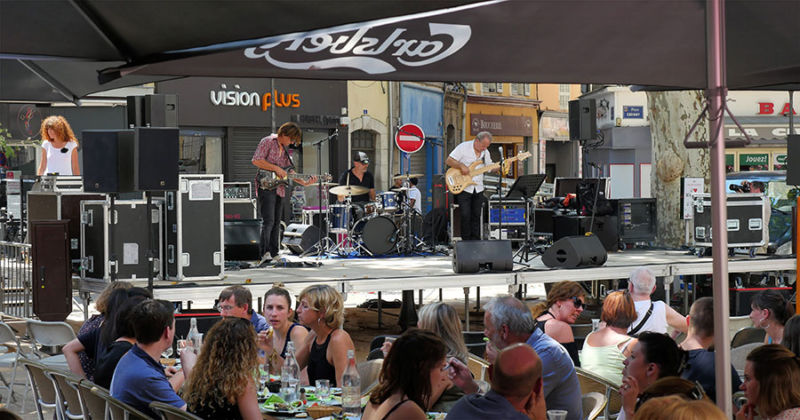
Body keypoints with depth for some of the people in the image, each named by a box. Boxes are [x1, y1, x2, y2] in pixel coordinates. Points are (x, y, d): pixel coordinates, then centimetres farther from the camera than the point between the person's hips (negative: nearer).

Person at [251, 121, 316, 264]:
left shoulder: (284, 149, 20)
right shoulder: (267, 142, -5)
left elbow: (289, 171, 23)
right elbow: (256, 161, -16)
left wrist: (303, 182, 11)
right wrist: (276, 169, -18)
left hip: (279, 189, 9)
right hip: (266, 187, -9)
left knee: (276, 223, 10)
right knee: (268, 220, -19)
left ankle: (274, 254, 14)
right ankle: (265, 253, -27)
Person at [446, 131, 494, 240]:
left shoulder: (485, 152, 9)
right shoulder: (463, 147, -9)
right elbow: (448, 161, -11)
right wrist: (461, 166, -24)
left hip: (478, 189, 5)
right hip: (463, 188, -5)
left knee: (476, 215, 6)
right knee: (465, 215, -9)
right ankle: (466, 242, 0)